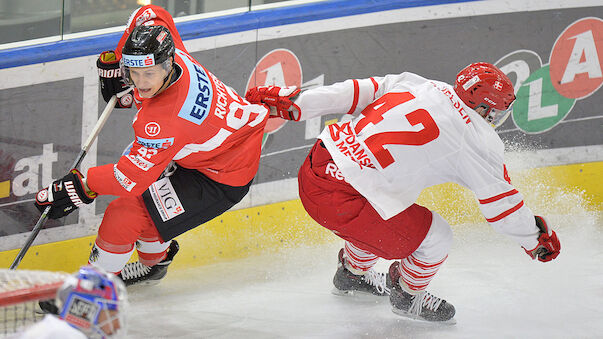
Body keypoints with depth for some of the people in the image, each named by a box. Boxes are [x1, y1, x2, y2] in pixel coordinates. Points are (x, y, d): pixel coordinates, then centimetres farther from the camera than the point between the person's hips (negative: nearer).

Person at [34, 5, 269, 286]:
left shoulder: (165, 120, -37)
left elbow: (132, 176, -32)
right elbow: (149, 15, 6)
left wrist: (81, 186, -23)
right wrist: (114, 63, 8)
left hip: (222, 178, -10)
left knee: (125, 214, -10)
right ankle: (155, 262, 40)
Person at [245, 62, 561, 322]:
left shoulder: (416, 84, 10)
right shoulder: (478, 140, -5)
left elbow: (356, 91, 9)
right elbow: (500, 203, 2)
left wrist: (293, 101, 12)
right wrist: (536, 238, 18)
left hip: (315, 168, 8)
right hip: (342, 200, -8)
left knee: (379, 214, 35)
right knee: (435, 237, 8)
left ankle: (353, 273, 59)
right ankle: (407, 295, 34)